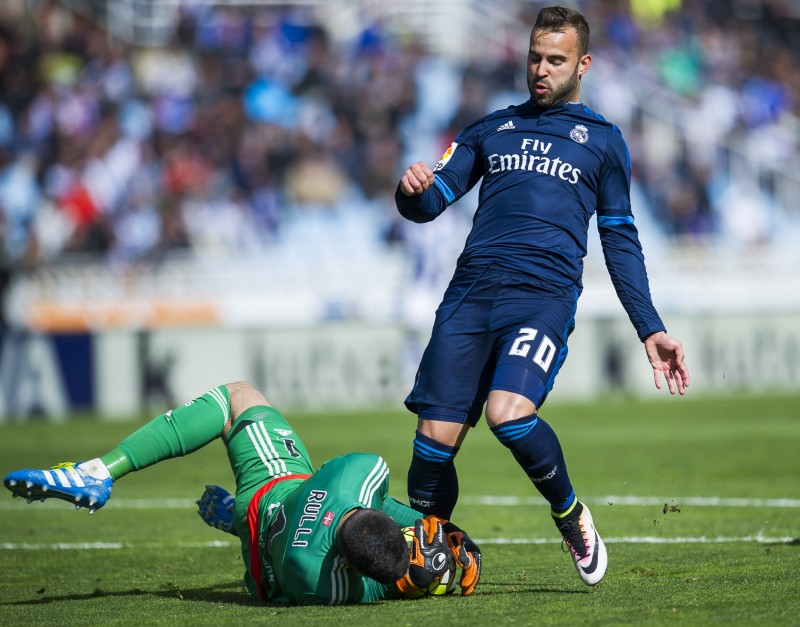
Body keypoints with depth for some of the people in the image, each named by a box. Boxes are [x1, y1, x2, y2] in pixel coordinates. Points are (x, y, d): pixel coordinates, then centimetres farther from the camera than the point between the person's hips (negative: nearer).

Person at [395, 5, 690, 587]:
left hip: (545, 294, -3)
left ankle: (570, 514, -1)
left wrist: (650, 330, 12)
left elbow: (621, 242, 20)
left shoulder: (603, 140, 18)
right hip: (470, 293, 3)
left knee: (508, 413, -27)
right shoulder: (491, 129, 23)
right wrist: (412, 191, -8)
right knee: (435, 437, -8)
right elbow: (429, 202, 18)